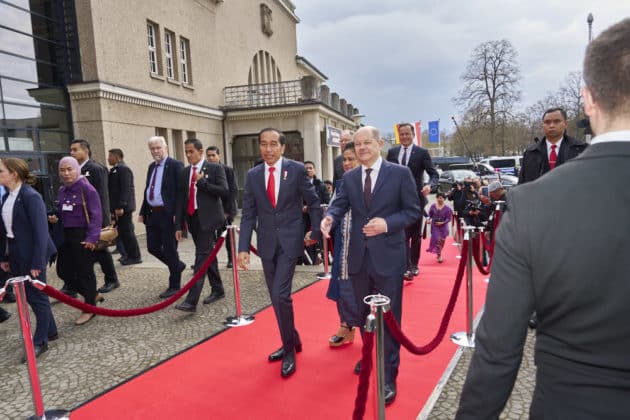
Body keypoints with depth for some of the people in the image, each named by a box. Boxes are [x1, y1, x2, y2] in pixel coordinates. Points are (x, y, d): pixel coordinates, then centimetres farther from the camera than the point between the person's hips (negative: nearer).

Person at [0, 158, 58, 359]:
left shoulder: (31, 196, -17)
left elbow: (40, 231, -20)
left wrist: (37, 263, -21)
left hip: (31, 254, -8)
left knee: (37, 296, 3)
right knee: (29, 296, 16)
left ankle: (41, 341, 16)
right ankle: (50, 331, 32)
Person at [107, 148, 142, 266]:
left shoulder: (123, 169, -13)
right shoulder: (115, 169, 17)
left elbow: (125, 189, -21)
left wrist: (120, 206, -25)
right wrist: (113, 208, 19)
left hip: (123, 208, -9)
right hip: (118, 207, 9)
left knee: (127, 231, -4)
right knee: (122, 232, 13)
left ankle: (135, 257, 4)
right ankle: (129, 254, 23)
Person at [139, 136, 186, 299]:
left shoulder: (175, 165, -8)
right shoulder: (151, 166, 15)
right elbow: (147, 190, 18)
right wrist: (143, 212, 14)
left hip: (168, 214, -7)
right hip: (152, 214, 7)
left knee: (170, 249, 2)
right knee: (153, 247, 11)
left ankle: (174, 285, 16)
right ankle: (177, 265, 34)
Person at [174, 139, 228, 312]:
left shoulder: (215, 168, -3)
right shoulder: (184, 172, 12)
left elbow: (224, 192, -11)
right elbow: (180, 199, 11)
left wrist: (202, 181, -14)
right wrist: (179, 225, 7)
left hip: (208, 219, -6)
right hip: (192, 219, 6)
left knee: (202, 257, -11)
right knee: (207, 255, 14)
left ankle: (192, 300, -12)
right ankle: (218, 290, 28)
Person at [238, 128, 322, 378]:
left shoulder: (297, 169, -6)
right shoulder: (252, 175, 3)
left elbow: (313, 202, 2)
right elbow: (248, 214, 1)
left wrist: (316, 233, 1)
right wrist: (243, 248, -5)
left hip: (290, 240, -4)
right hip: (267, 242, 4)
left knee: (280, 294, -13)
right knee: (277, 297, 13)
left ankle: (289, 350, 8)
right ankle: (292, 341, 34)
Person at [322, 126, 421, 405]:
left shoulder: (400, 173, -5)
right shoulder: (349, 177, 7)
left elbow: (413, 210, -5)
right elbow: (340, 204, -4)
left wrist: (388, 223, -21)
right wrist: (330, 217, -26)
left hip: (388, 256, -4)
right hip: (359, 256, 5)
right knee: (363, 314, 20)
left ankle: (389, 377, 20)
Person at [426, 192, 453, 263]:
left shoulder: (447, 208, -11)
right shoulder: (433, 206, -4)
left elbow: (449, 218, -9)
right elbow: (430, 214, 8)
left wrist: (442, 222, -22)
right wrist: (429, 219, -11)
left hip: (443, 227, -1)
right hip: (434, 226, 1)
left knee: (441, 240, 8)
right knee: (436, 239, -7)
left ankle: (439, 253, 31)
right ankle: (439, 255, 5)